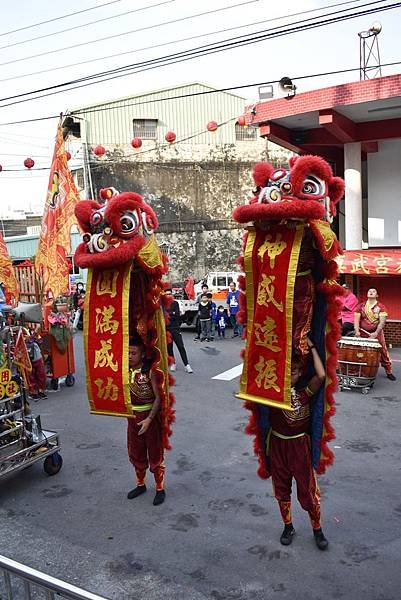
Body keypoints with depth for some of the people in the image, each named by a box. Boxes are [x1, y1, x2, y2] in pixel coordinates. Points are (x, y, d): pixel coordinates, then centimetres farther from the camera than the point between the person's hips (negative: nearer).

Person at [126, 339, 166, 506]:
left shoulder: (150, 372, -17)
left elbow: (158, 397, -17)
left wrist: (149, 419, -20)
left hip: (150, 416, -5)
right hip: (133, 417, 5)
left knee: (155, 454, 8)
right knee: (136, 454, 18)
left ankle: (160, 489, 24)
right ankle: (141, 484, 38)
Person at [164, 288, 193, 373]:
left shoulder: (175, 303, 6)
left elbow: (177, 315, -6)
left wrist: (167, 314, -10)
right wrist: (172, 314, -8)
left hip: (175, 328, -1)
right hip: (166, 329, 1)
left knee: (181, 347, -6)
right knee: (169, 348, 7)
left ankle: (186, 365, -6)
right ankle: (173, 364, 22)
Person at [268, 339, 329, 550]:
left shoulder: (304, 394, -12)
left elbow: (321, 376, -28)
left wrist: (312, 348, -21)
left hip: (299, 446, -2)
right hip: (277, 445, 2)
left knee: (308, 490, 8)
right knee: (281, 489, 16)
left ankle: (317, 529, 31)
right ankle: (288, 527, 37)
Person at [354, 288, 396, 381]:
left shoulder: (381, 307, -2)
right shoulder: (361, 306, 4)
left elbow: (382, 321, -12)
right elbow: (356, 319, -1)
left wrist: (376, 333, -24)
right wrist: (357, 331, -15)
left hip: (377, 333, -1)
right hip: (363, 333, 2)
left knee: (383, 352, 0)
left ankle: (389, 372, 12)